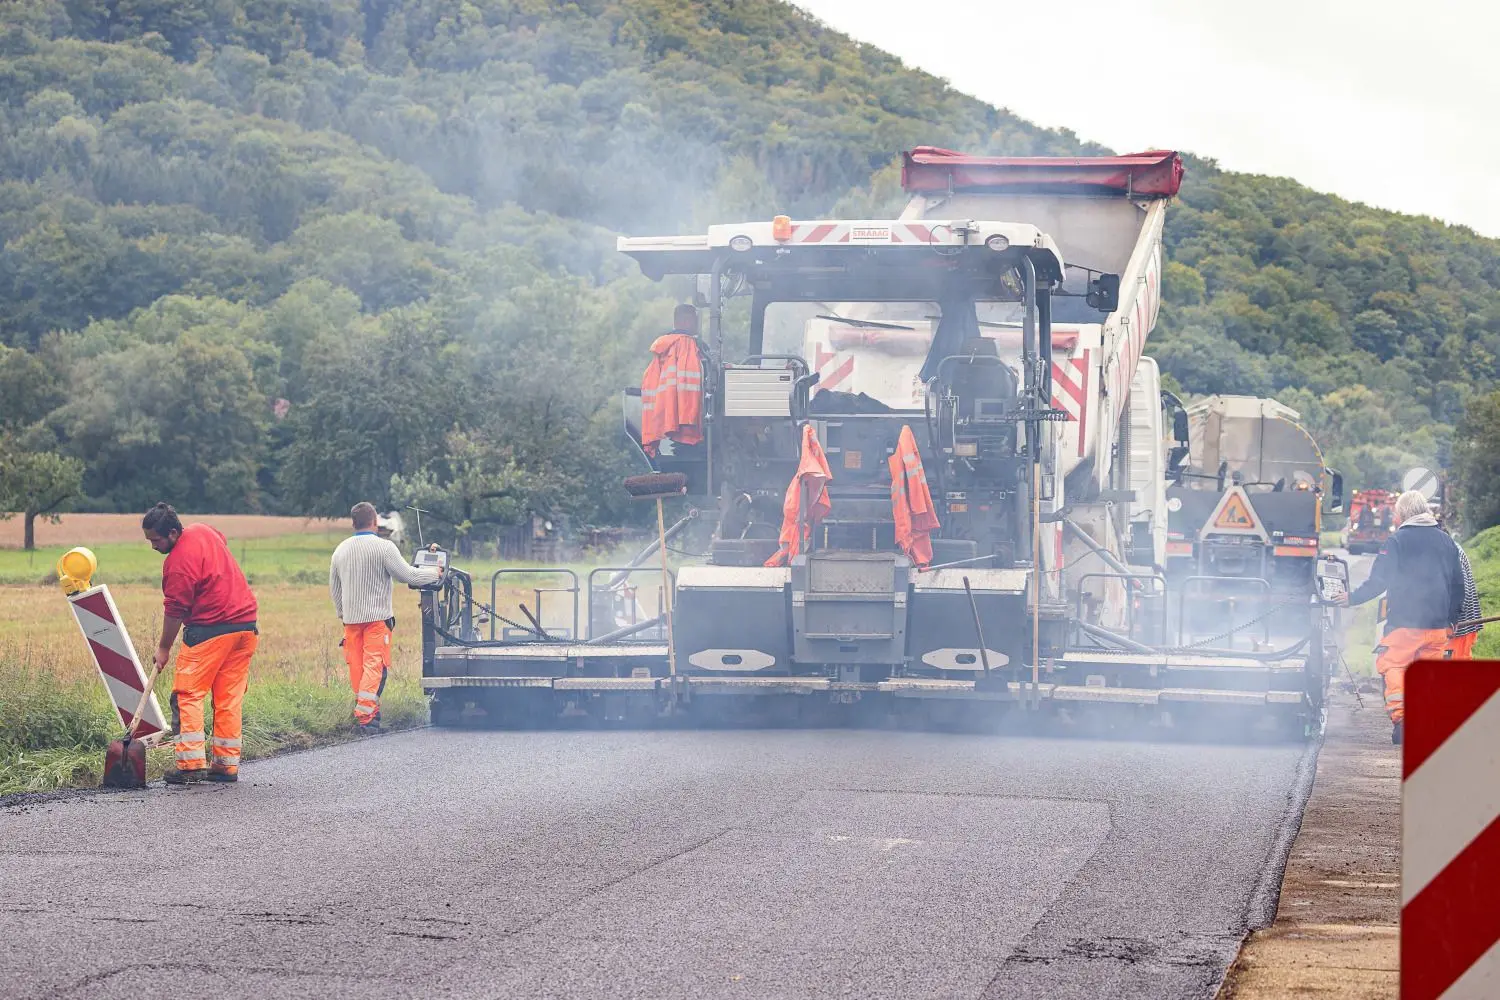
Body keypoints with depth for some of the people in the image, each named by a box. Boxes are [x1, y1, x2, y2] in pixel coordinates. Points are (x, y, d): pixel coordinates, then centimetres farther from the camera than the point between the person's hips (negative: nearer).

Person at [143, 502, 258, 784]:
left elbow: (174, 611, -11)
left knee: (187, 694, -2)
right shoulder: (204, 531, 8)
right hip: (246, 624, 9)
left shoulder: (178, 563, -17)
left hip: (210, 631, -9)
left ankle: (192, 763, -10)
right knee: (230, 697, 10)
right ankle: (228, 764, 10)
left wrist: (163, 648, 0)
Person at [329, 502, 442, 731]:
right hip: (377, 617, -6)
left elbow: (334, 587, 18)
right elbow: (408, 575, -9)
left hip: (351, 618, 6)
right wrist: (435, 574, 7)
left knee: (356, 666, 9)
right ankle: (366, 714, -19)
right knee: (375, 665, -8)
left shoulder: (341, 549, 9)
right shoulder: (384, 547, -11)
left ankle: (362, 710, 15)